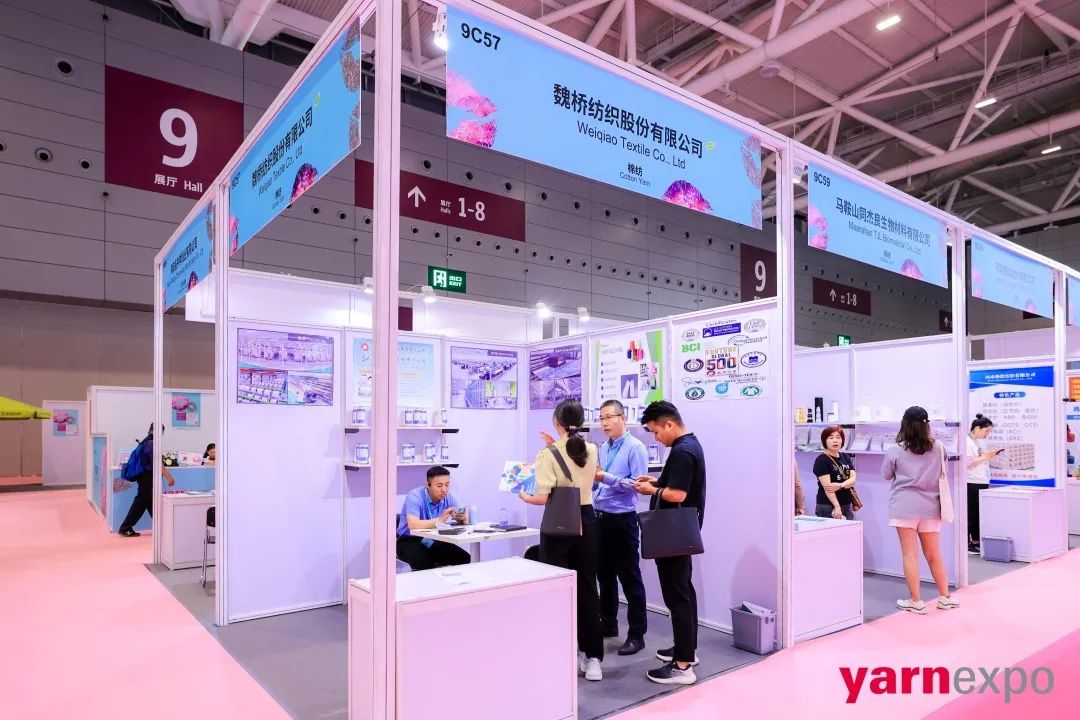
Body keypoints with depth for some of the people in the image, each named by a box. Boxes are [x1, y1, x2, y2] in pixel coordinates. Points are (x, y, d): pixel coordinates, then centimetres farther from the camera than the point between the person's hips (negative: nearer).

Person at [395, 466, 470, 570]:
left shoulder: (448, 496, -5)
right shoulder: (415, 496, -21)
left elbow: (464, 520, -5)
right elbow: (413, 525, -35)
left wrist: (462, 517, -29)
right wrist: (439, 520, -38)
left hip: (434, 541, 5)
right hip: (410, 541, -5)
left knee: (464, 558, -14)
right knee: (426, 563, -34)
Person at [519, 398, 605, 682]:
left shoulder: (548, 454, -13)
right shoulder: (591, 450, 3)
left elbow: (544, 498, -18)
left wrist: (525, 497, 2)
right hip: (586, 522, 5)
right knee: (587, 589, 11)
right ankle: (592, 658, 16)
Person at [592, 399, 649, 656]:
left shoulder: (636, 448, -11)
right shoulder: (602, 448, 11)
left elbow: (638, 484, -20)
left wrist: (606, 478, -24)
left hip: (622, 520, -7)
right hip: (600, 518, 8)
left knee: (630, 578, 2)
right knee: (604, 575, 18)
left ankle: (637, 635, 11)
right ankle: (608, 624, 33)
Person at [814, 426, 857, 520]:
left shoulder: (846, 458, 14)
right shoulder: (822, 460, -7)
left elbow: (853, 479, 2)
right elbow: (827, 486, -15)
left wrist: (840, 486, -18)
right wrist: (837, 506, -23)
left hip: (847, 506, 6)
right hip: (828, 506, -6)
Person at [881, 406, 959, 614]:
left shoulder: (895, 450, -7)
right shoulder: (937, 448, 2)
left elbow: (886, 475, 7)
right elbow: (942, 474, 19)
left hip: (905, 507, -3)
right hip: (930, 507, 4)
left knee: (910, 554, 1)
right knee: (934, 555, 17)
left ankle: (916, 602, 6)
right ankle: (945, 597, 28)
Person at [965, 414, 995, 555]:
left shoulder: (980, 442, 15)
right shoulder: (967, 442, -12)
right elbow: (968, 462, -20)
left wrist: (989, 456, 6)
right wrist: (983, 457, -16)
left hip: (982, 482, 9)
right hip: (971, 483, -9)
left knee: (980, 513, 11)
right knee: (970, 513, -3)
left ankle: (977, 541, 20)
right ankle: (966, 543, 3)